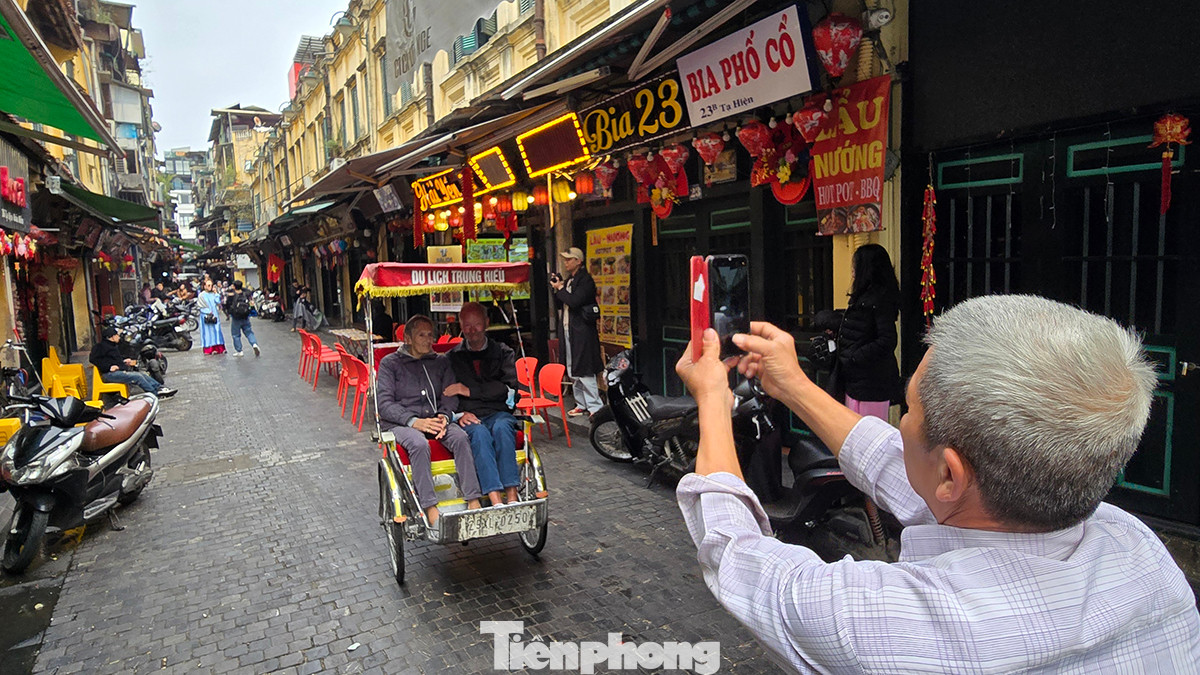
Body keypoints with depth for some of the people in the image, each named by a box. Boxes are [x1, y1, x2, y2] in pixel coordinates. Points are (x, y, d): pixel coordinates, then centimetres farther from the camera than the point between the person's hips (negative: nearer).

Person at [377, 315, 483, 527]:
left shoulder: (441, 362, 17)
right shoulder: (390, 363, 6)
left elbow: (451, 395, 8)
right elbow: (385, 404, -3)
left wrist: (444, 416, -15)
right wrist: (414, 421, -19)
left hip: (435, 419, 3)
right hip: (401, 422, -3)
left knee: (460, 438, -29)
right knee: (419, 444, -36)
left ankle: (473, 502, -34)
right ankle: (431, 510, -36)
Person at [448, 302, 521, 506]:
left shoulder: (503, 353, 14)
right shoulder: (453, 357, 16)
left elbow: (509, 389, -2)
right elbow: (445, 395, 9)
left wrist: (469, 390, -7)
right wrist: (459, 413, -12)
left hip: (498, 413, 0)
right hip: (468, 417, 0)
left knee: (502, 427, -33)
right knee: (479, 433, -33)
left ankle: (512, 497, -38)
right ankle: (496, 501, -43)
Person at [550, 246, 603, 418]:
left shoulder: (585, 280, -11)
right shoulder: (568, 280, 16)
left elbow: (574, 301, -22)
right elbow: (561, 303, 19)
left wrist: (560, 289, -9)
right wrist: (558, 290, 3)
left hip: (582, 331, -9)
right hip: (569, 330, 10)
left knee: (584, 371, -10)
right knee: (573, 371, 14)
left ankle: (595, 406, -5)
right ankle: (581, 404, 23)